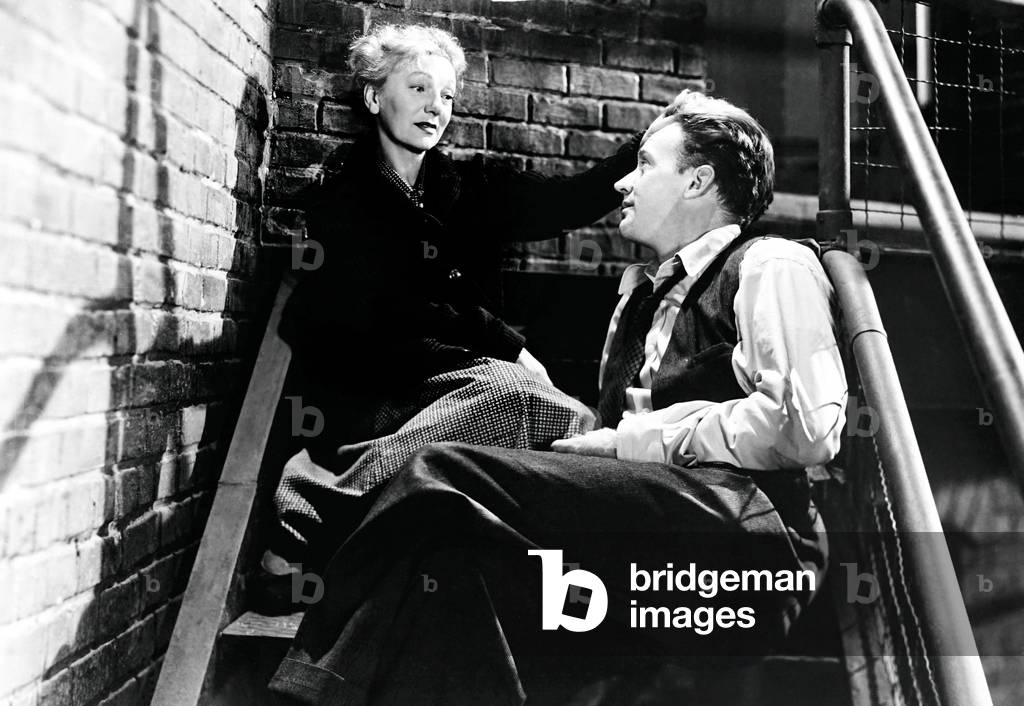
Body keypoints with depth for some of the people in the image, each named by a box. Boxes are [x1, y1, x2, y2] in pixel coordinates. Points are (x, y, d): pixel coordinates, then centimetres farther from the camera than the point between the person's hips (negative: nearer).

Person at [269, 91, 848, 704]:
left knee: (446, 475, -22)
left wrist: (632, 440, -8)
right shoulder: (642, 292, 26)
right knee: (459, 552, -23)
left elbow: (806, 428, -11)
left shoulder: (771, 267, 3)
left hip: (745, 527, -6)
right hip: (646, 522, 6)